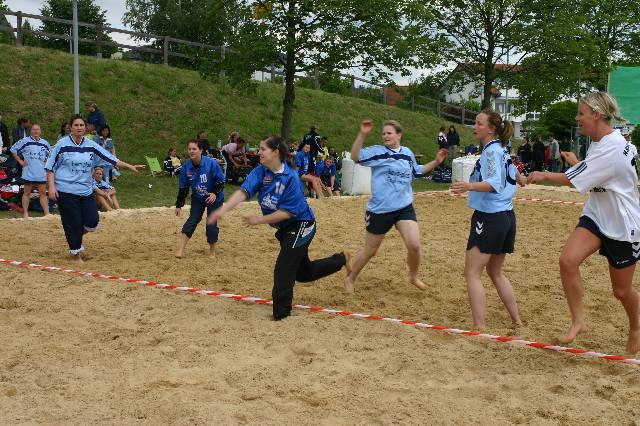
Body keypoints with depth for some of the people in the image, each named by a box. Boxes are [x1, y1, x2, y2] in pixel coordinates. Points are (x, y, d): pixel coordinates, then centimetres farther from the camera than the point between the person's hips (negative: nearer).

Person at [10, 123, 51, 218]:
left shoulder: (45, 143, 9)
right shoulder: (25, 141, -3)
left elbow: (51, 154, 24)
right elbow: (13, 149, 1)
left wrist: (46, 162, 11)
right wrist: (20, 161, -3)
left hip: (41, 173, 3)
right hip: (29, 173, -3)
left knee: (43, 193, 5)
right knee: (27, 193, 6)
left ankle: (47, 213, 6)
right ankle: (25, 213, 13)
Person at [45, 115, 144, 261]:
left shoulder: (91, 145, 6)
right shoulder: (62, 144, -3)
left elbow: (110, 158, 7)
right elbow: (50, 167, 0)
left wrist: (129, 166, 2)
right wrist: (51, 186, -9)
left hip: (86, 190, 4)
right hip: (66, 191, -4)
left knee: (92, 223, -5)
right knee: (74, 224, -2)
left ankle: (76, 235, 27)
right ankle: (76, 254, 16)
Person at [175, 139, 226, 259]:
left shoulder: (211, 163, -23)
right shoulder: (186, 166, -12)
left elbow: (221, 181, -13)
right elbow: (183, 187, -2)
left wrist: (215, 193, -28)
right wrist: (179, 205, 0)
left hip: (214, 198, -3)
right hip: (197, 198, 3)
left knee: (211, 224, -2)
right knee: (192, 221, -6)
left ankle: (212, 251, 17)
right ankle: (181, 249, -5)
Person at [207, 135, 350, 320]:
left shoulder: (290, 177, -25)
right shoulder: (261, 171, -9)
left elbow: (287, 212, -26)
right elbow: (243, 192, -23)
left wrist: (259, 220, -27)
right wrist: (222, 210, -38)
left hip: (301, 225, -8)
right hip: (285, 229, 8)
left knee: (283, 270, -11)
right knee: (303, 273, 19)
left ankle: (281, 312, 4)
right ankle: (342, 259, 38)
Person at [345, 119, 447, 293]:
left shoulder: (407, 153, 7)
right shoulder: (376, 151, -8)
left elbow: (417, 172, 24)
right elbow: (355, 157, -24)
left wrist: (436, 162, 14)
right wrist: (362, 134, -34)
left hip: (404, 207, 3)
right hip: (379, 210, -3)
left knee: (414, 246, -12)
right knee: (369, 251, 9)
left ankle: (413, 277, 18)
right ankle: (350, 279, 31)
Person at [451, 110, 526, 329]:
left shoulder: (491, 151, -12)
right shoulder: (502, 151, 14)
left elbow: (495, 183, -27)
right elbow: (512, 172, 34)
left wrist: (469, 186, -44)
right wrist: (521, 178, 55)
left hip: (490, 218, -10)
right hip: (507, 216, 10)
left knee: (472, 272, -8)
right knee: (495, 272, 21)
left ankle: (479, 328, -12)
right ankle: (517, 321, 27)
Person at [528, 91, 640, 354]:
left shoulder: (612, 148, -26)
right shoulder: (600, 142, 3)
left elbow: (573, 180, -22)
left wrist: (544, 175, -7)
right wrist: (577, 162, 24)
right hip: (595, 215, 8)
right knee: (568, 260, -17)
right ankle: (578, 322, -4)